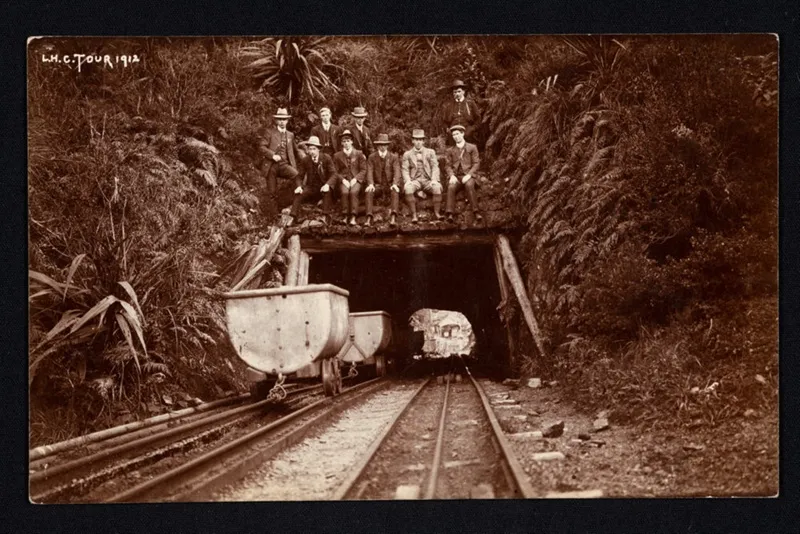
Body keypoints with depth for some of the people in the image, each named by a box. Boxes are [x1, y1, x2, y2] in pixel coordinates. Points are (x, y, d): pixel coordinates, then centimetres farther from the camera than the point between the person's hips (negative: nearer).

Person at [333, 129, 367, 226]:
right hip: (344, 180, 1)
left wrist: (355, 179, -9)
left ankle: (353, 218, -36)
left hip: (356, 180, -1)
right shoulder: (337, 156, 13)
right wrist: (343, 180, -9)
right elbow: (336, 172, 8)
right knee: (344, 192, -32)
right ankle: (344, 217, -30)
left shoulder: (359, 154, 10)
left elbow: (363, 169, 6)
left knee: (353, 192, -32)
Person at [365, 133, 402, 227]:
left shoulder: (394, 157, 7)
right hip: (377, 185, 1)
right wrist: (371, 184, -22)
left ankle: (393, 218, -48)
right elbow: (369, 172, -2)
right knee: (369, 192, -31)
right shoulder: (372, 157, 9)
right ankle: (369, 218, -39)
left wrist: (395, 184, -24)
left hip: (390, 185, -1)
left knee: (395, 191, -34)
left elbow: (397, 172, -5)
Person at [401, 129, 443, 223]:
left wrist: (434, 180, -13)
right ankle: (414, 215, -32)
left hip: (428, 180, 0)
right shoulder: (407, 154, 14)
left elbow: (435, 167, 5)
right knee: (408, 188, -35)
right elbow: (405, 170, 6)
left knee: (437, 187, -33)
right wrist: (407, 181, -15)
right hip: (414, 180, 0)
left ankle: (436, 213, -23)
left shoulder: (430, 152, 15)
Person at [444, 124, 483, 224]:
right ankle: (449, 213, -44)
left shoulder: (472, 148, 13)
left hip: (468, 176, -1)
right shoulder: (450, 151, 19)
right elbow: (447, 166, 10)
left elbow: (476, 163, 5)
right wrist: (452, 176, -11)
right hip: (455, 177, 1)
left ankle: (476, 212, -39)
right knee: (451, 187, -34)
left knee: (469, 185, -37)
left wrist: (468, 175, -12)